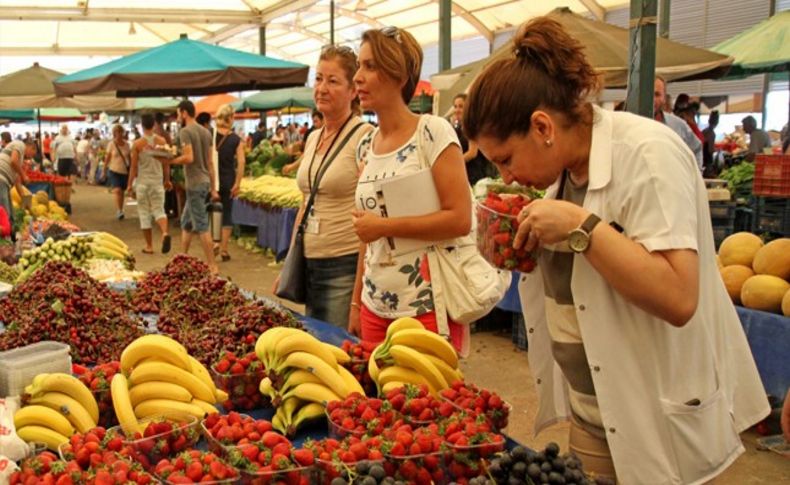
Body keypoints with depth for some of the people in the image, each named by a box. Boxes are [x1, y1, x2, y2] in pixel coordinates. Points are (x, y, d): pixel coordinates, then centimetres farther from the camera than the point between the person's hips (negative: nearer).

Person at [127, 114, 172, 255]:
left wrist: (129, 184, 2)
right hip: (157, 181, 2)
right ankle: (165, 233, -22)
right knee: (159, 210, 9)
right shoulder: (161, 141, -1)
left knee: (144, 213, 8)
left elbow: (133, 166, -6)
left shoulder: (137, 143, -7)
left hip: (142, 182, -2)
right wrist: (167, 180, 15)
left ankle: (149, 246, 11)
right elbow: (166, 163, 2)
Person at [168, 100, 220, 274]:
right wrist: (213, 188, 16)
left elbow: (189, 157, -22)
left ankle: (212, 266, -3)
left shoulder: (185, 131, -11)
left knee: (201, 225, -5)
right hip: (205, 181, 9)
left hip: (195, 183, -8)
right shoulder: (205, 132, 13)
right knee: (186, 222, 18)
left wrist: (169, 160, -10)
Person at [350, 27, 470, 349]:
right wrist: (356, 302, 11)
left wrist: (384, 226, -15)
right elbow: (368, 237, 13)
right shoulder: (366, 146, 8)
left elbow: (460, 220, -18)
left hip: (427, 308, -6)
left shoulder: (433, 132, -11)